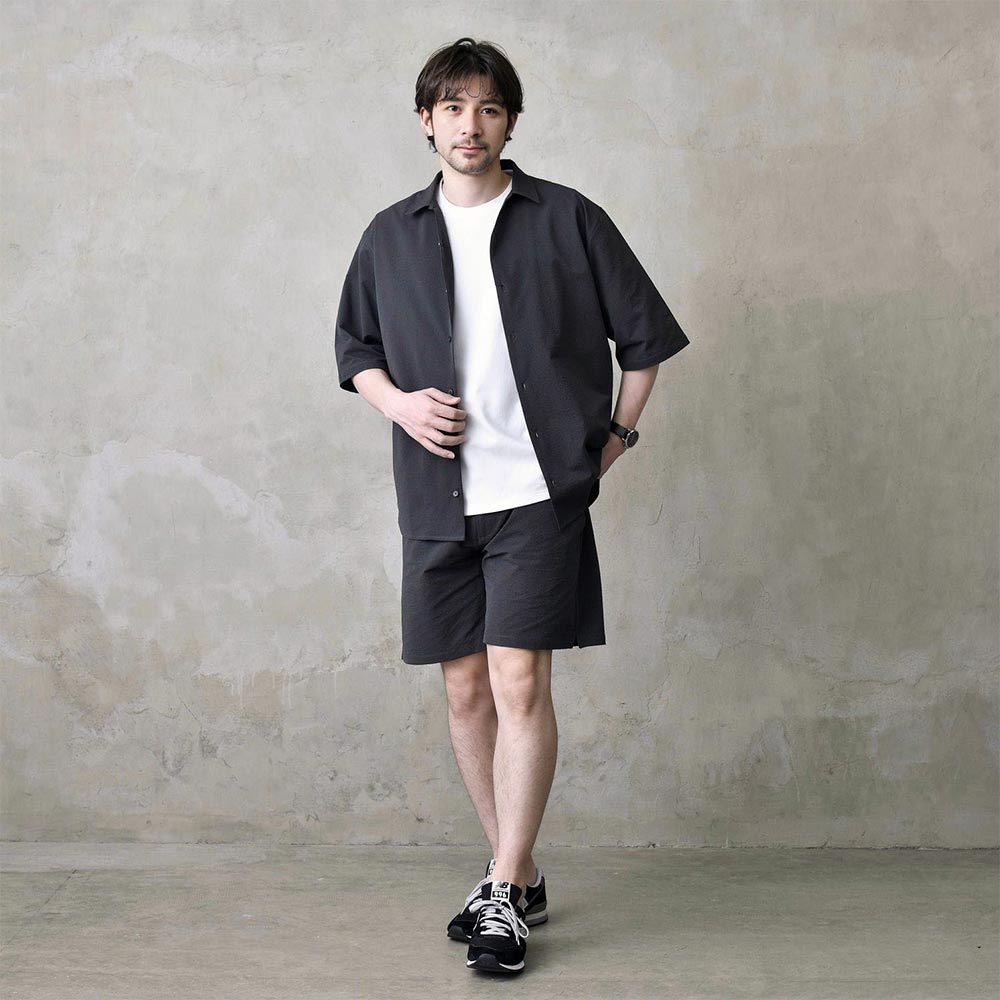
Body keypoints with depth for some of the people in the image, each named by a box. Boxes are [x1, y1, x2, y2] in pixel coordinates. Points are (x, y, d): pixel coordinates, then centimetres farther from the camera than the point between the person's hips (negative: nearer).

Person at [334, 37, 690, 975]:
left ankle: (507, 892, 0)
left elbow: (645, 334, 8)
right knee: (466, 689, 8)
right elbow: (354, 348, 19)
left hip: (539, 491, -3)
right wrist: (400, 403, -1)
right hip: (437, 499, 4)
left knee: (520, 682, -10)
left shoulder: (568, 220, 2)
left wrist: (615, 437, 2)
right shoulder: (391, 235, 10)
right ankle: (516, 873, 23)